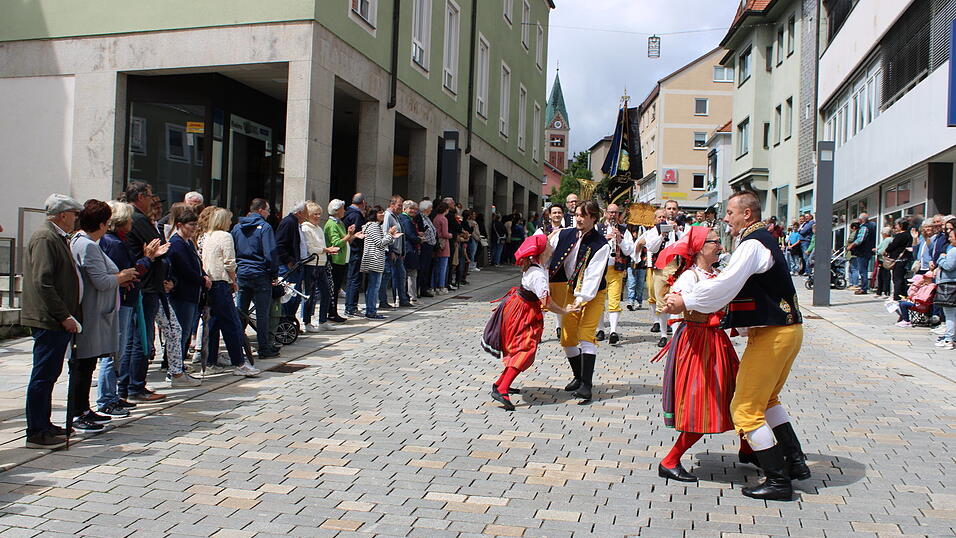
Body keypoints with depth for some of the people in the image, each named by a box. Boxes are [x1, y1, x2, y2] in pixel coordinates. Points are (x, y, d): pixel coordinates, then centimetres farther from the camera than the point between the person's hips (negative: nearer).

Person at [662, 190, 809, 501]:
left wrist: (685, 302, -16)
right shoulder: (764, 240, 16)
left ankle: (778, 481, 2)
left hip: (772, 334, -11)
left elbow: (725, 286, -23)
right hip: (788, 328, 11)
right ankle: (795, 462, 27)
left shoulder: (752, 244, -17)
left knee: (746, 408, -4)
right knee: (767, 399, 25)